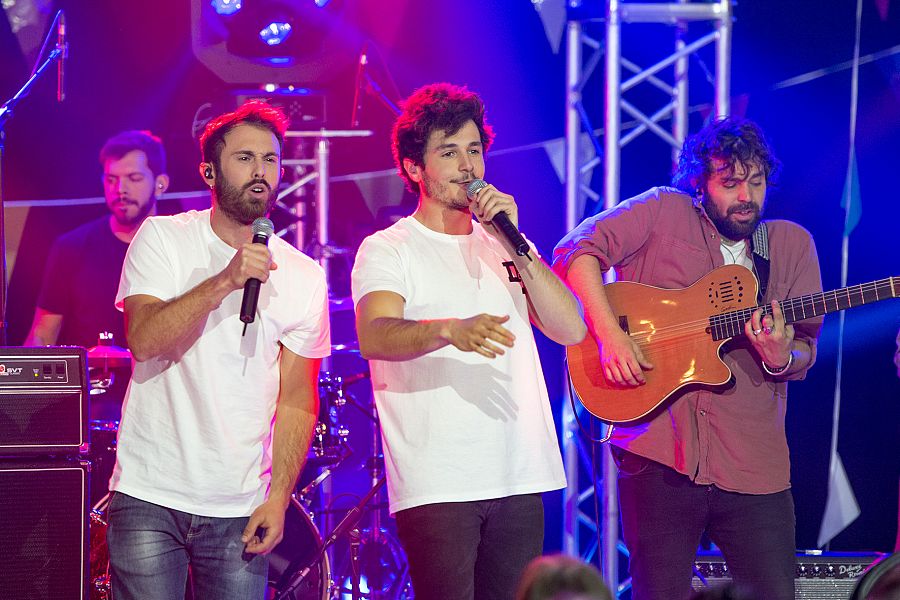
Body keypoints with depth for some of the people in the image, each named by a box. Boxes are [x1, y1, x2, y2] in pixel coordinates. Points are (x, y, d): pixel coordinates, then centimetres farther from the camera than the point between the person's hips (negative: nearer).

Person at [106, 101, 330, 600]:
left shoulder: (303, 278, 5)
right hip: (149, 499, -2)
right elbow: (143, 339, -15)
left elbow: (298, 401, 6)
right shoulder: (162, 239, 0)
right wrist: (224, 282, -24)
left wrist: (278, 497, -3)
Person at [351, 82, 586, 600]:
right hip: (436, 484, -5)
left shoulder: (502, 246, 18)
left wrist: (516, 245, -4)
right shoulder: (388, 250, 2)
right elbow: (374, 337, -17)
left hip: (519, 479, 5)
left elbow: (570, 330, 6)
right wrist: (449, 330, -36)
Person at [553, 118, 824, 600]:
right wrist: (609, 335, -17)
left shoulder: (792, 244, 12)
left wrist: (780, 357, -14)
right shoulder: (664, 213, 3)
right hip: (659, 452, -3)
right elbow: (577, 250, -7)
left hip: (754, 465, 3)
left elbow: (805, 350, 10)